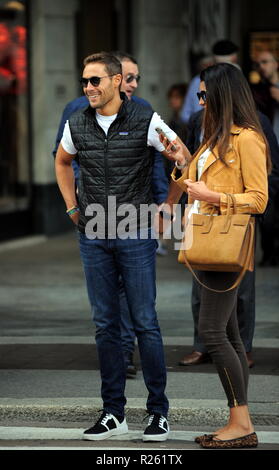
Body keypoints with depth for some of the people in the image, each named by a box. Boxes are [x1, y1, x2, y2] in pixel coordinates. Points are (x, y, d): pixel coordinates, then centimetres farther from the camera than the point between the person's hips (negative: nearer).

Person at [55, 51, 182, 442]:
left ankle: (159, 411, 6)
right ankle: (113, 413, 13)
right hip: (94, 235, 4)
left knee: (145, 322, -2)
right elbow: (62, 162, 24)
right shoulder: (77, 124, 5)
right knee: (105, 325, 7)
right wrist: (72, 207, 16)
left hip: (136, 234, -4)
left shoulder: (145, 121, -7)